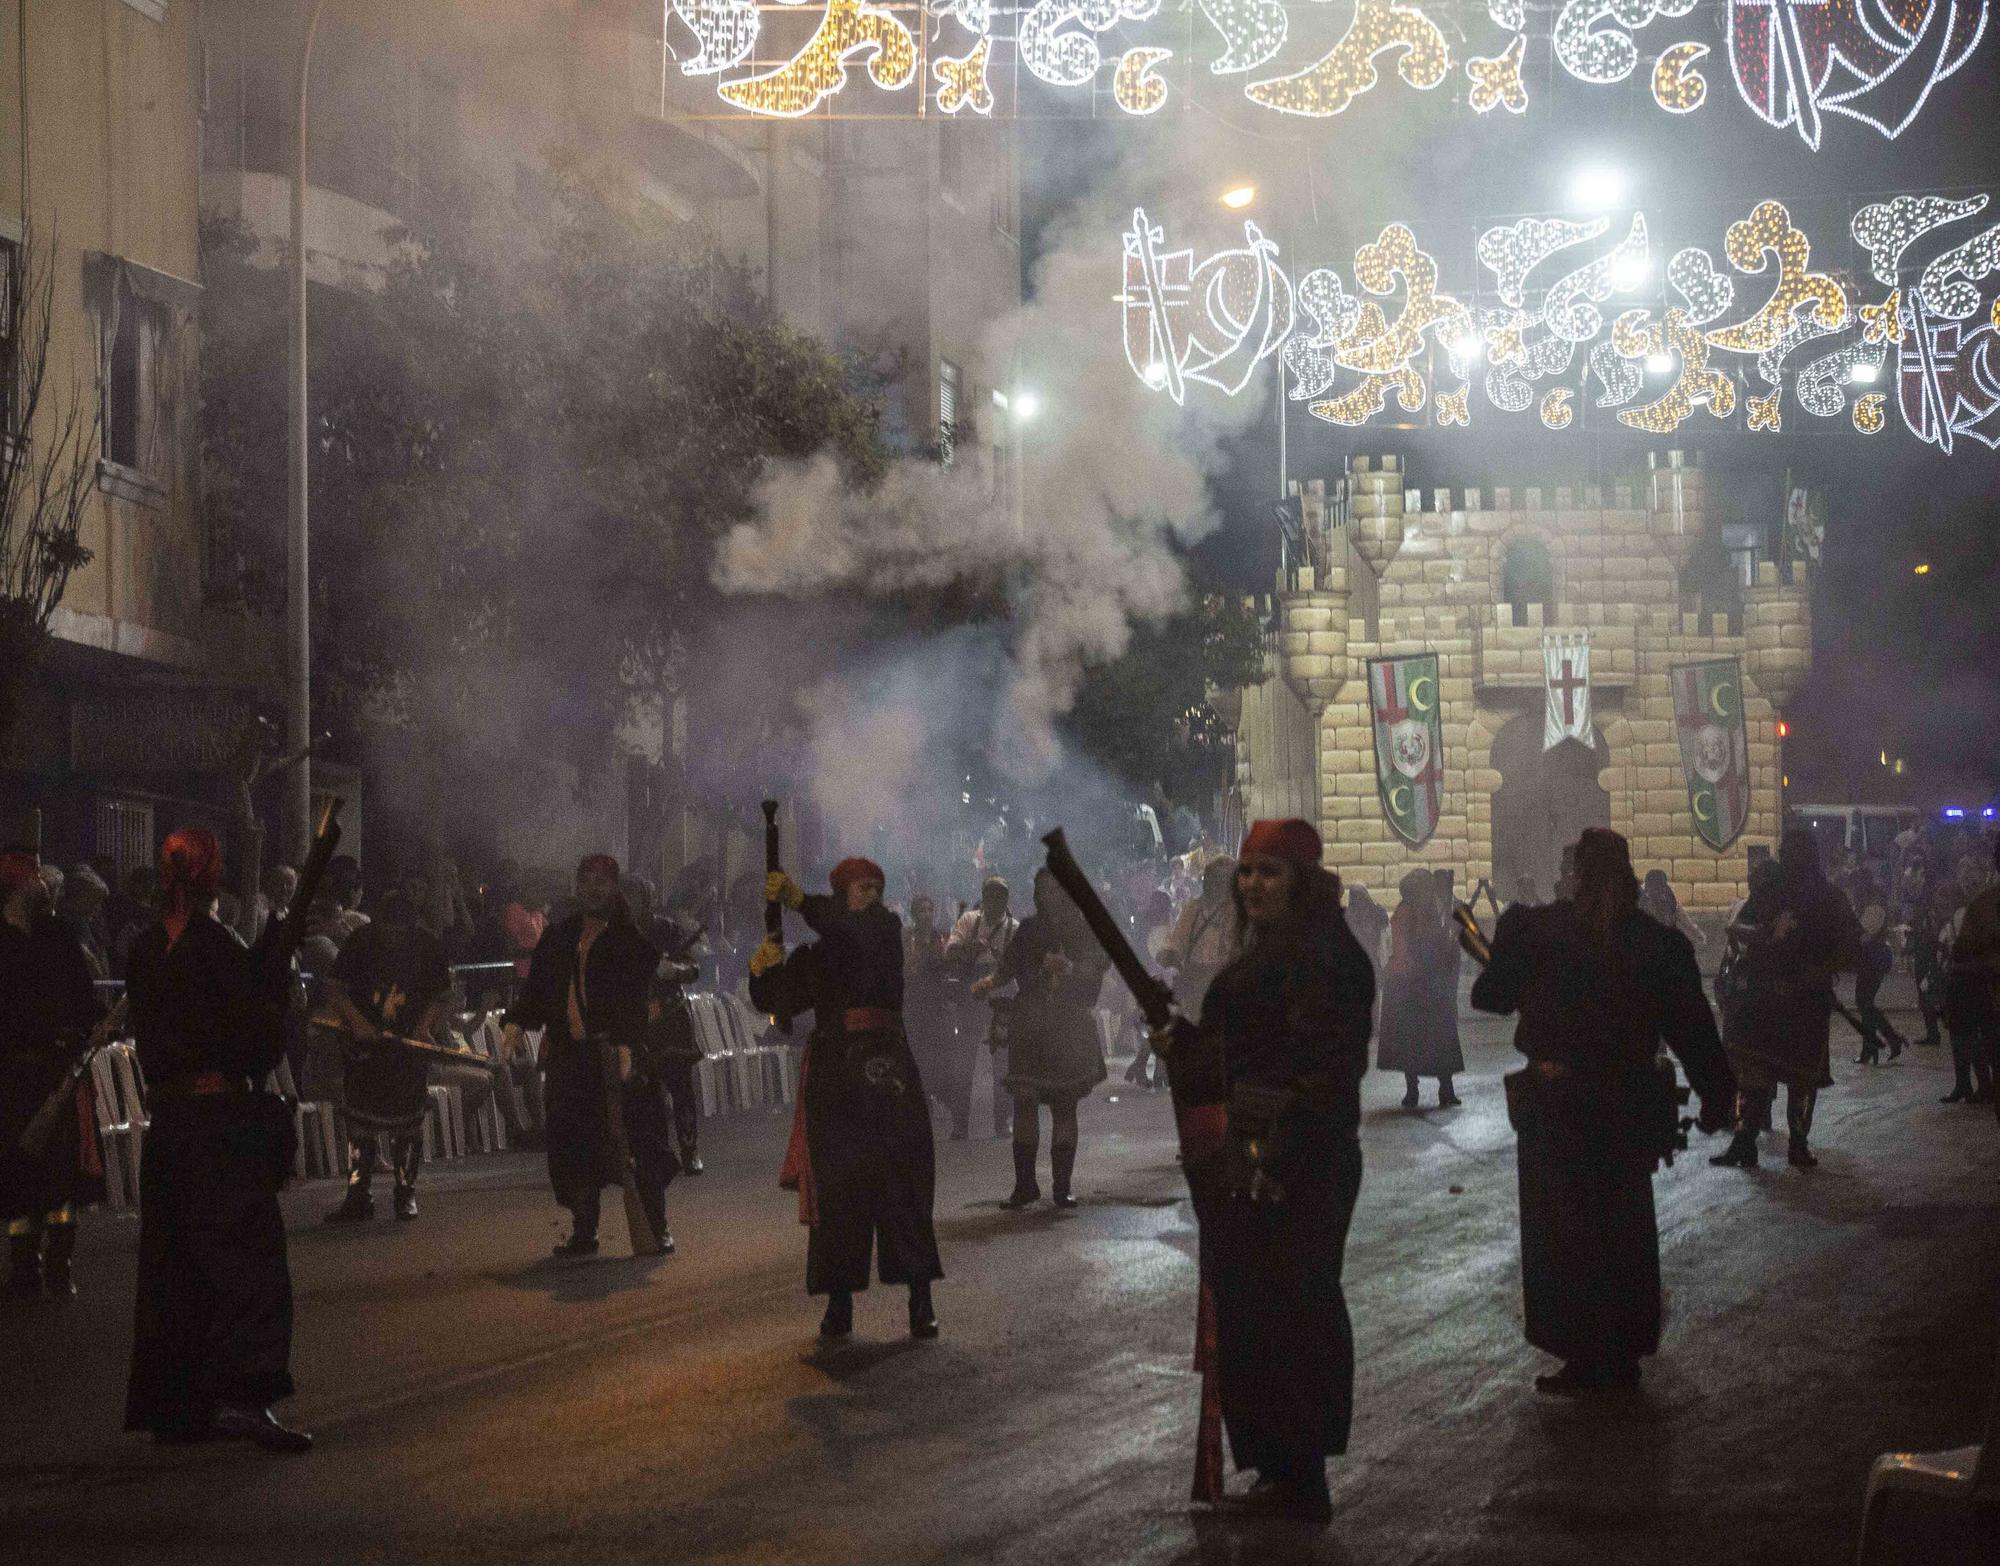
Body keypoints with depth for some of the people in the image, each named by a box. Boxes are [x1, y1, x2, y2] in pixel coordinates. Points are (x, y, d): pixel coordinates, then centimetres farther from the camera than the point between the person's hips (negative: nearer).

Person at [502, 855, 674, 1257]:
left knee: (639, 1140, -4)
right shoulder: (558, 937, 16)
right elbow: (537, 986, 16)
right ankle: (583, 1231, 13)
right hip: (570, 1055, 5)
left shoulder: (632, 940, -1)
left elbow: (635, 997, -12)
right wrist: (517, 1022, -3)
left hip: (617, 1053, -5)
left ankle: (656, 1228, 6)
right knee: (574, 1145, 4)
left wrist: (627, 1044, -25)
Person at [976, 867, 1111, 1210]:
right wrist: (990, 982, -10)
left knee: (1064, 1105, 0)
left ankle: (1062, 1186, 5)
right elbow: (1009, 968, 10)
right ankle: (1024, 1184, -6)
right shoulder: (1030, 929, 14)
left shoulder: (1085, 930, 7)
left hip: (1069, 1026, -1)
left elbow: (1097, 967, -5)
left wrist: (1068, 967, -23)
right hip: (1029, 1025, 1)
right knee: (1025, 1101, -9)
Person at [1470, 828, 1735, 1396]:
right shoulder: (1661, 943, -5)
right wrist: (1717, 1095, 9)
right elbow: (1692, 1025, -1)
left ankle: (1586, 1358, 6)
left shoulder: (1536, 930, -11)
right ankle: (1624, 1354, 20)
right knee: (1625, 1230, 14)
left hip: (1553, 1103, -2)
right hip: (1626, 1107, 3)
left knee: (1563, 1230, 6)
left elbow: (1490, 996, 1)